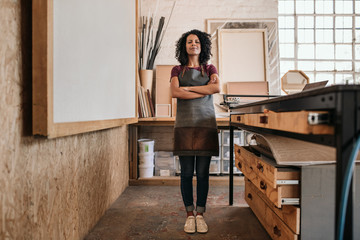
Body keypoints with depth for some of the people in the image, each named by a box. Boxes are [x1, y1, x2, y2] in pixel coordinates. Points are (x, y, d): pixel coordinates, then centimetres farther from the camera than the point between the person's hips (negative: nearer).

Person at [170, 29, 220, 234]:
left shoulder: (209, 68, 15)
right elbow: (175, 92, -6)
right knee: (186, 173, 1)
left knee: (203, 173, 1)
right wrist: (205, 89, -5)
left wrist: (188, 88, -5)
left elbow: (217, 88, -6)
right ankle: (190, 215, 15)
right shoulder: (177, 70, 14)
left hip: (206, 123, 0)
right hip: (184, 124, 0)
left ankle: (200, 214, 15)